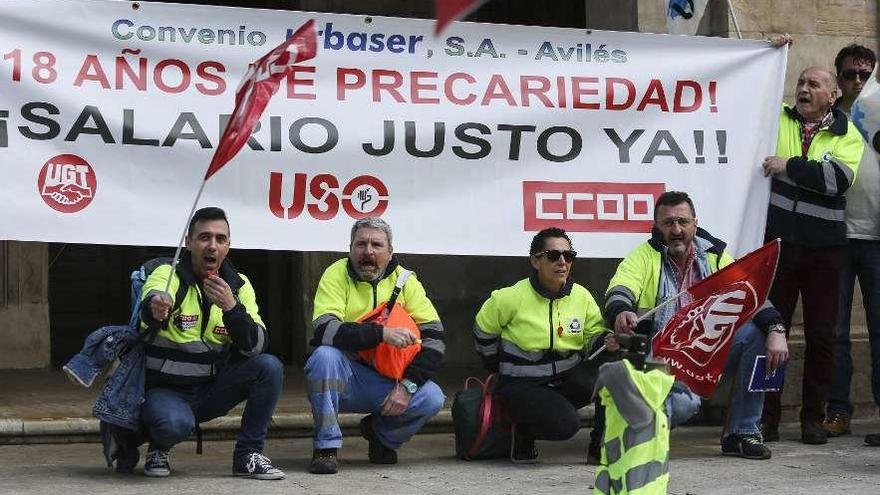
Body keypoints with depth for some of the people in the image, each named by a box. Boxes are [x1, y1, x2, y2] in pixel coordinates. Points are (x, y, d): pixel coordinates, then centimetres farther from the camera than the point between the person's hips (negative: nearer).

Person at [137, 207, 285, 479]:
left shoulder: (239, 285, 0)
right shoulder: (167, 275, -12)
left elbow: (257, 348, -12)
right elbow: (151, 304, -37)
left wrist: (231, 307, -28)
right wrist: (154, 308, -62)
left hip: (212, 389, 4)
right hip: (166, 390, -4)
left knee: (270, 366, -19)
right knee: (174, 424, -36)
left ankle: (248, 454, -6)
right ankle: (158, 449, 1)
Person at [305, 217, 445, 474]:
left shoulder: (405, 280, 0)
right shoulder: (337, 275, -8)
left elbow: (434, 336, -5)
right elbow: (324, 330, -25)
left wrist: (407, 385, -17)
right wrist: (382, 333, -33)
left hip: (387, 382, 3)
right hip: (344, 378, -3)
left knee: (432, 397, -22)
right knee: (324, 355, -33)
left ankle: (382, 434, 11)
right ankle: (326, 447, -19)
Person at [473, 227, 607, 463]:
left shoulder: (582, 296, -1)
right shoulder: (512, 298, -12)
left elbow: (596, 337, 7)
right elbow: (483, 332, 2)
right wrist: (502, 370, 9)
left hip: (567, 379, 5)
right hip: (522, 385, -5)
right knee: (565, 424, -30)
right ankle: (524, 430, 6)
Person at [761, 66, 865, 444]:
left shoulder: (847, 134, 2)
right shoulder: (776, 119, 8)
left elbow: (837, 178, -14)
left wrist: (789, 166, -13)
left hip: (824, 247, -1)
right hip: (777, 242, 1)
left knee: (821, 336, 4)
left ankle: (813, 418, 13)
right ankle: (767, 417, 10)